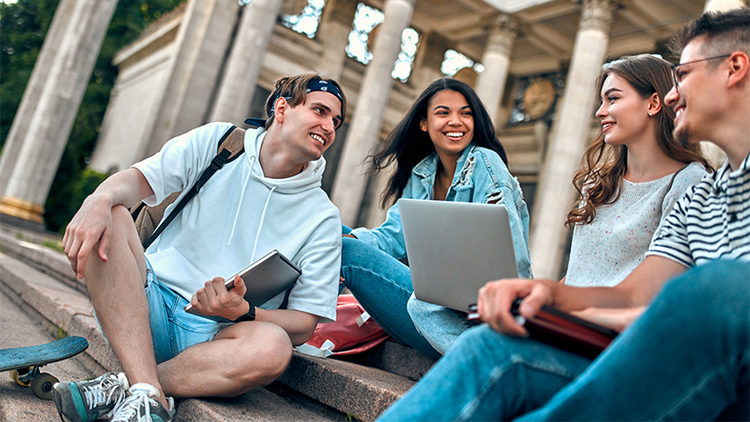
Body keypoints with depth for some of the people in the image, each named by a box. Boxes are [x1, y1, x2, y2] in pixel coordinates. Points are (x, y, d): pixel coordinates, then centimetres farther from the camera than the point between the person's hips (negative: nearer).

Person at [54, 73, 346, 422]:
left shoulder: (322, 217, 0)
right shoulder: (217, 142, 5)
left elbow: (304, 325, -3)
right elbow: (140, 177, -5)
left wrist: (243, 312, -23)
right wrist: (100, 199, -29)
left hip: (213, 336, -1)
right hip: (152, 301, 2)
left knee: (272, 347, -34)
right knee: (110, 217, -23)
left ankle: (121, 389, -21)